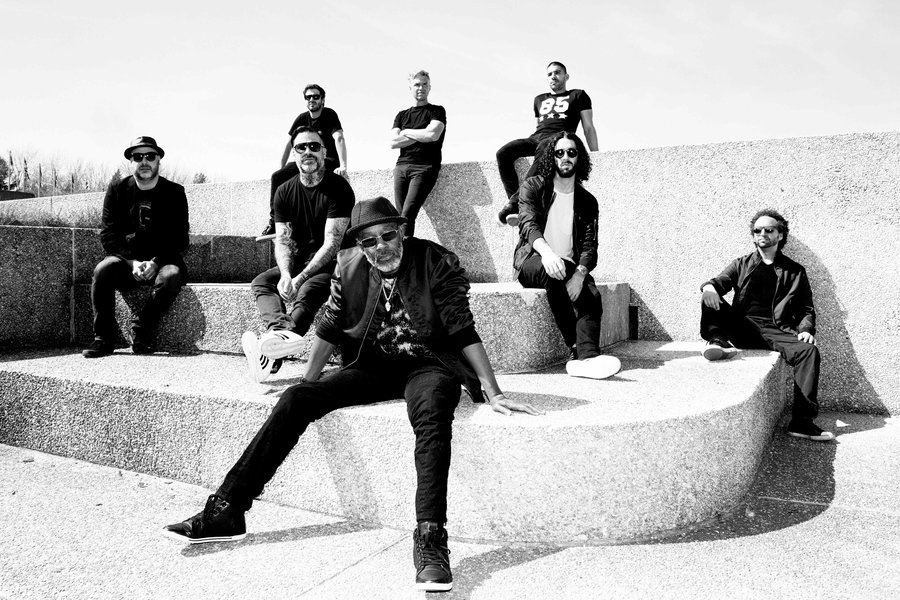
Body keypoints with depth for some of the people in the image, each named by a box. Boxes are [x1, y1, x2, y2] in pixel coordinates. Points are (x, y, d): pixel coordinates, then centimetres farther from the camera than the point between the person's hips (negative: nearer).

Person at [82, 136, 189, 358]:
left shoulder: (175, 192, 1)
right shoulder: (117, 190, 4)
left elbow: (180, 240, -4)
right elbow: (108, 235, -1)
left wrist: (155, 263, -20)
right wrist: (132, 263, -18)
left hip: (162, 261, -1)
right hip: (126, 261, 1)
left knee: (172, 275, -33)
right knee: (103, 269, -29)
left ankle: (142, 328, -14)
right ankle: (103, 337, -17)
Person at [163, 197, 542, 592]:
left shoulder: (438, 263, -12)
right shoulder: (348, 268, 0)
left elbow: (463, 331, -13)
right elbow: (329, 329, 11)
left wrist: (494, 395, -17)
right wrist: (306, 382, 14)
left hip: (428, 365, -4)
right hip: (373, 366, 4)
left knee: (432, 414, -39)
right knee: (295, 399, -14)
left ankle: (430, 541, -40)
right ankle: (225, 511, -9)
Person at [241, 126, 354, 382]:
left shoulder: (338, 188, -11)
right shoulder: (285, 191, 7)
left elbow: (332, 243, -17)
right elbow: (282, 240, 1)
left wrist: (299, 278, -26)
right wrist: (285, 274, -20)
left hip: (332, 265, -6)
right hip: (298, 261, 6)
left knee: (307, 291, -34)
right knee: (260, 282, -18)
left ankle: (272, 353, -51)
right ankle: (280, 331, -47)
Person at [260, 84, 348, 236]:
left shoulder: (329, 115, -10)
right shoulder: (302, 118, 6)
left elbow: (339, 139, -23)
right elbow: (289, 143, 9)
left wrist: (343, 166, -37)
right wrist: (282, 168, 4)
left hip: (329, 161, -6)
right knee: (277, 176, -11)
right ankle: (273, 222, -9)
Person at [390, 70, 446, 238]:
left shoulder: (437, 111, 10)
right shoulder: (402, 115, 21)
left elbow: (433, 135, -9)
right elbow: (393, 142, 6)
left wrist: (406, 132, 5)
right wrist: (421, 136, -1)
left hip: (424, 168, -4)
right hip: (401, 167, 5)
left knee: (407, 215, -19)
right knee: (400, 215, -6)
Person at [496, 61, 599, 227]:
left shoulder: (578, 95, 21)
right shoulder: (539, 99, 34)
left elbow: (588, 128, 13)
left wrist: (595, 156, 2)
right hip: (536, 138, 5)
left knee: (543, 152, -43)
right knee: (503, 153, -26)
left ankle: (516, 202, -52)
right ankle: (513, 199, -35)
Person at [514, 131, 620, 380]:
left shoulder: (587, 201, 13)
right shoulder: (533, 187, 6)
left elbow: (590, 245, 2)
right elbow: (528, 224, -13)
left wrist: (579, 273, -20)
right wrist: (546, 252, -35)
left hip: (568, 266, 3)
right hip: (532, 262, -3)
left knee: (592, 294, -28)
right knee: (551, 272, -38)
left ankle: (586, 358, -48)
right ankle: (578, 350, -37)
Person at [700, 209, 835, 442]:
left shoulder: (794, 271, 22)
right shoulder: (741, 264, 22)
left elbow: (807, 307, 18)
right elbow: (721, 281, 4)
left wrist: (806, 329, -4)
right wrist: (709, 287, -22)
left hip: (777, 331, 0)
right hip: (743, 327, 0)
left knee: (809, 350, -28)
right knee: (711, 301, -23)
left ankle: (802, 422, -26)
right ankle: (718, 341, -44)